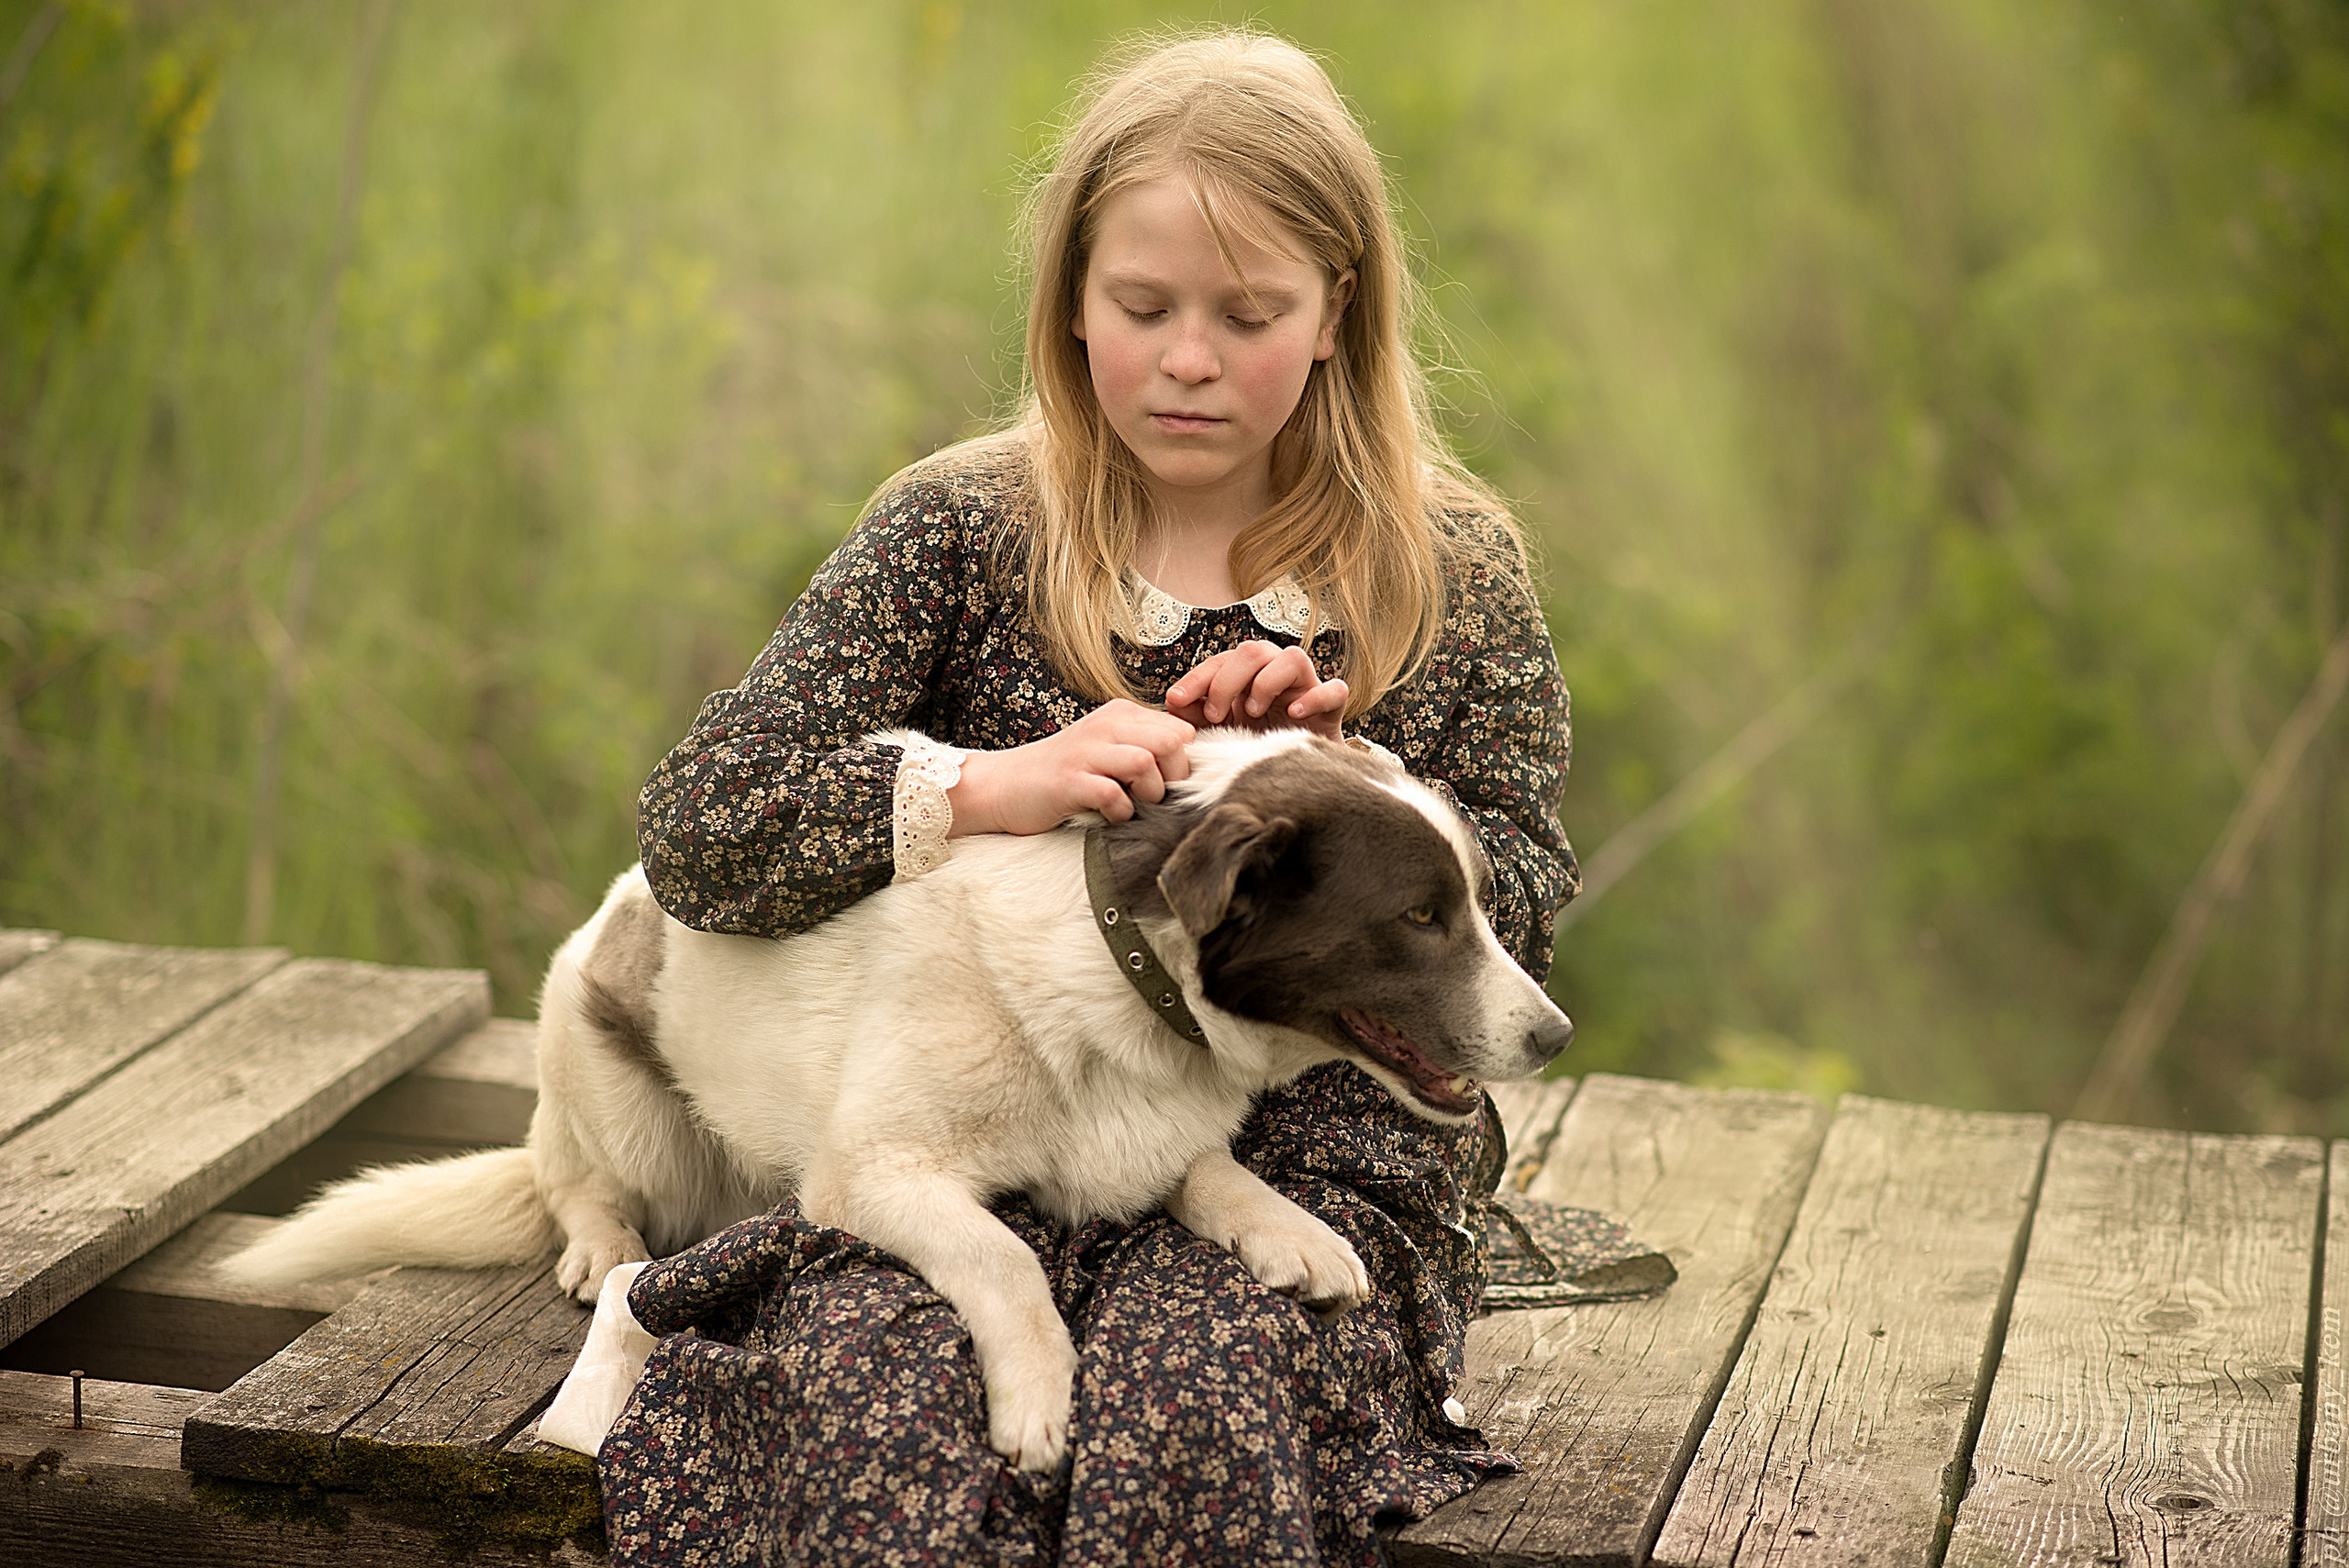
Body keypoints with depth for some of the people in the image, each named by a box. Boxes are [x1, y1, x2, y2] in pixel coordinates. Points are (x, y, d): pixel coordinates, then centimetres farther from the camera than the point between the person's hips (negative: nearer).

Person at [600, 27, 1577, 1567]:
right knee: (886, 1388, -30)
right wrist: (986, 786, -20)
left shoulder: (1452, 574, 6)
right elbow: (698, 831, -5)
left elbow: (1515, 919, 7)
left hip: (1310, 1157, 0)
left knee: (1184, 1392, -32)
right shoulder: (962, 530, 3)